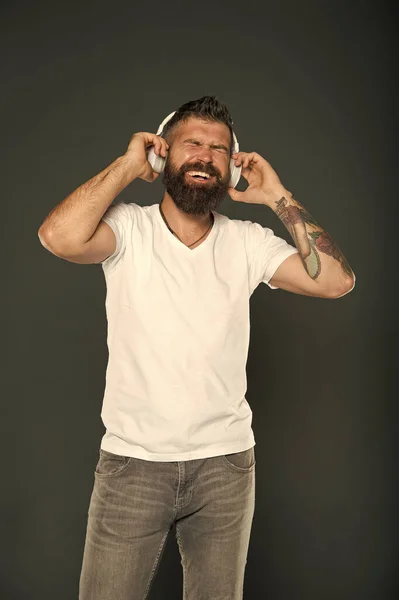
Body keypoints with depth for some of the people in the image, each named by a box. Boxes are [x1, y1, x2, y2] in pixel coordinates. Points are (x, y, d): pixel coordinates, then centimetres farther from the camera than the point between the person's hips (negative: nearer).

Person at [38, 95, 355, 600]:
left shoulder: (248, 242, 0)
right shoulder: (128, 228, -7)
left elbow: (336, 280, -10)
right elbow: (60, 237, -27)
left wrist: (278, 198, -8)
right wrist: (127, 165, -14)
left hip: (226, 462, 3)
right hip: (131, 461, -2)